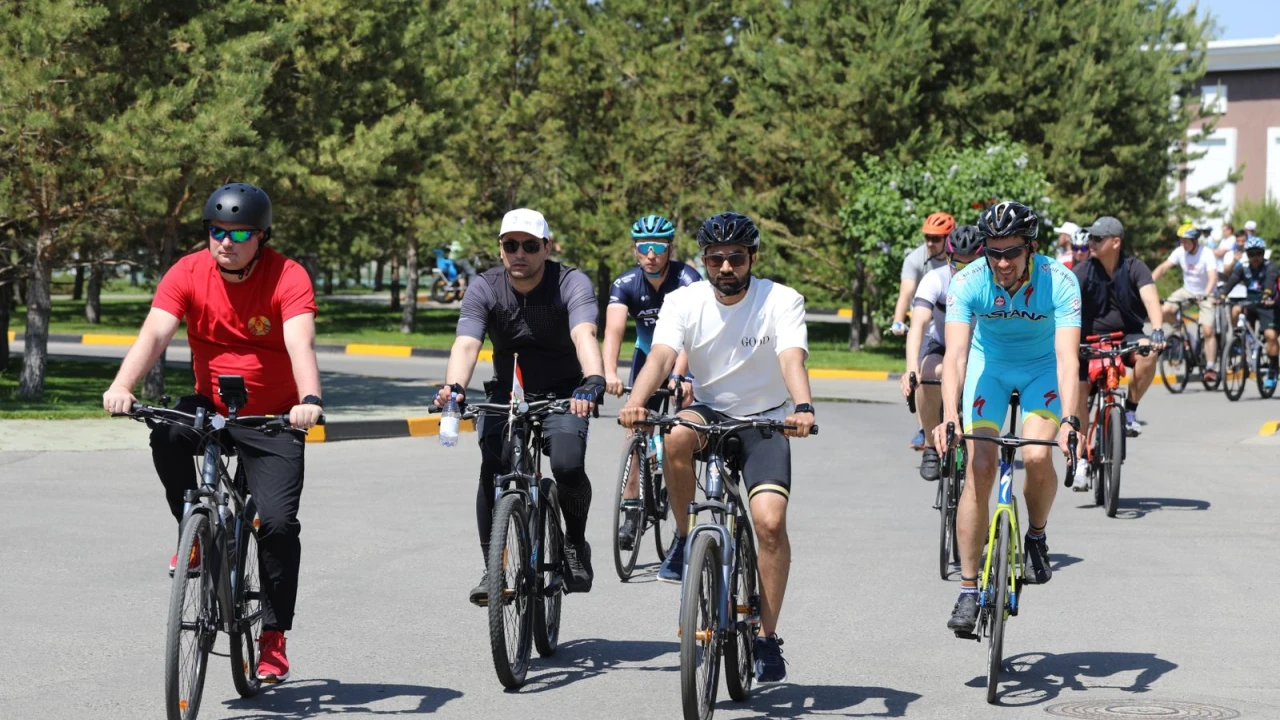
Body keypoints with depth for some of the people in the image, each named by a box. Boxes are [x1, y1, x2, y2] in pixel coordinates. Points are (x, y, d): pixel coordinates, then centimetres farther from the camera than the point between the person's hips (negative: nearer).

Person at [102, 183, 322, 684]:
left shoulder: (288, 278, -18)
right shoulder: (188, 273, -11)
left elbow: (300, 343, -33)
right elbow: (154, 333, -24)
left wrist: (309, 400, -52)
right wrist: (122, 386, -42)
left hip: (273, 419, -2)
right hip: (210, 406, 2)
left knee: (278, 521, -13)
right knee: (167, 434, -32)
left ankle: (273, 639, 2)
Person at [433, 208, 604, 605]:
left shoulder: (572, 283, -18)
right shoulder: (484, 288, -13)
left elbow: (584, 337, -36)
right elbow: (466, 344, -27)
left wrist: (594, 381, -56)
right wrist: (454, 387, -48)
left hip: (562, 392, -2)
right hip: (506, 393, 2)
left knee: (568, 466, -26)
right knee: (493, 474, -20)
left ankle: (575, 543, 3)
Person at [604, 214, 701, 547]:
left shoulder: (688, 281, -28)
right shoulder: (626, 284, -19)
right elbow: (613, 330, -34)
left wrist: (677, 376, -57)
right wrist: (609, 373, -52)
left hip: (688, 359, -2)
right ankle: (631, 510, -5)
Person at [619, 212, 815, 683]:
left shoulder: (781, 301, -13)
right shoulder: (684, 303, -8)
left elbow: (793, 360, -29)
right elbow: (661, 356, -23)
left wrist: (803, 408, -49)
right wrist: (636, 402, -44)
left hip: (764, 422, -1)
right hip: (709, 412, 1)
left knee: (770, 521, -20)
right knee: (677, 435, -36)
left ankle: (767, 638, -4)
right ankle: (684, 539, -12)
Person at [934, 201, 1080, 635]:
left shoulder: (1059, 282, -29)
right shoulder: (968, 282, -26)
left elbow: (1067, 357, -36)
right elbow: (956, 354, -33)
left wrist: (1069, 420, -50)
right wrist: (949, 416, -48)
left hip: (1042, 367, -1)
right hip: (989, 365, 1)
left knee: (1036, 456, -26)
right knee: (979, 468, -14)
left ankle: (1037, 535, 5)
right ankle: (968, 589, -6)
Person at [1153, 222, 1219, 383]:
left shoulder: (1207, 254, -23)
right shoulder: (1180, 252, -10)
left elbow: (1213, 276, -35)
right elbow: (1163, 267, -15)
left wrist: (1206, 294, -52)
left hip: (1205, 294, -4)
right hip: (1187, 290, 4)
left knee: (1208, 331, -15)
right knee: (1165, 310, -20)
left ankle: (1211, 368, -7)